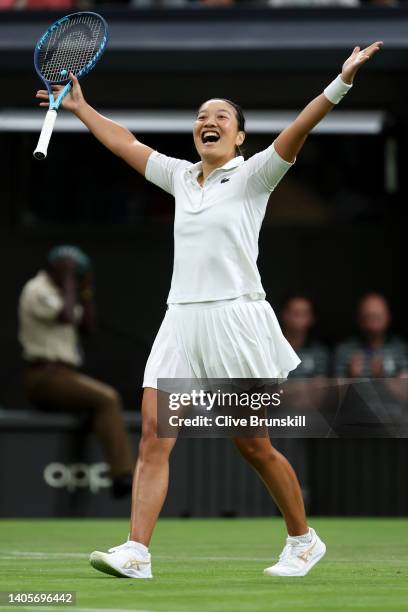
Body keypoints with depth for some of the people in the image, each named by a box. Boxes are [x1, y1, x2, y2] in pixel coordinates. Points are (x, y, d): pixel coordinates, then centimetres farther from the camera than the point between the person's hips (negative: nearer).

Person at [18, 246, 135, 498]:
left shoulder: (59, 291, 21)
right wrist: (68, 280, -13)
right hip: (45, 376, -11)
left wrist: (86, 289, 10)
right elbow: (66, 316, -24)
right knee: (106, 399, -22)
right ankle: (122, 475, -29)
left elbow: (87, 324, 19)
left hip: (63, 374, 11)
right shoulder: (37, 290, -9)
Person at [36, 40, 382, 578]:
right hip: (181, 322, 5)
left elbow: (297, 131, -14)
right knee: (153, 437, -9)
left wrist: (341, 83, -27)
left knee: (255, 448, 2)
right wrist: (81, 108, 30)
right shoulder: (181, 177, 15)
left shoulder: (252, 176, -1)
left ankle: (303, 540, 21)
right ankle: (136, 553, -15)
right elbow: (126, 143, 26)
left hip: (235, 321, -5)